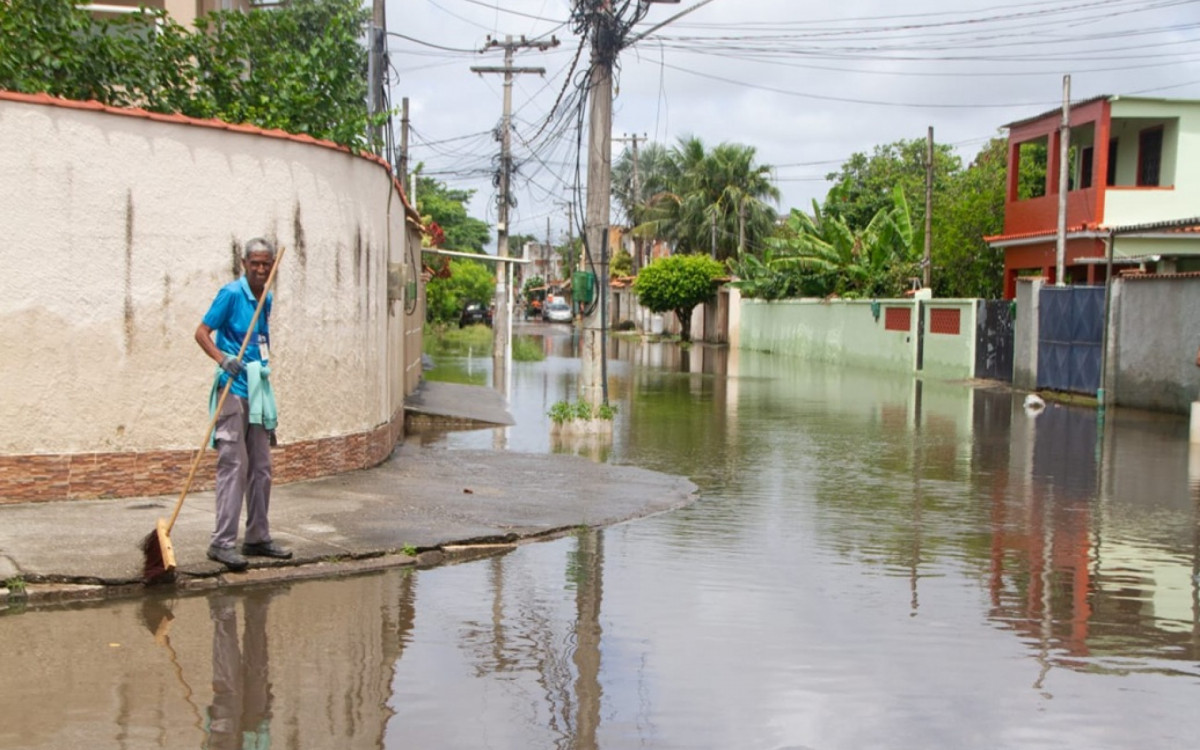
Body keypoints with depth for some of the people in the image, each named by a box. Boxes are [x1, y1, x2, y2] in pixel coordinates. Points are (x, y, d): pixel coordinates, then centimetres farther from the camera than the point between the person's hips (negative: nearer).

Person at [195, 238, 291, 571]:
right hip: (234, 389, -8)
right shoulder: (231, 294, -8)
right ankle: (222, 542, -7)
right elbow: (201, 332, -10)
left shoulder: (266, 298, 14)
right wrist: (222, 358, -27)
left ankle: (258, 537, 20)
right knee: (233, 465, -10)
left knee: (261, 468, 11)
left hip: (258, 390, 8)